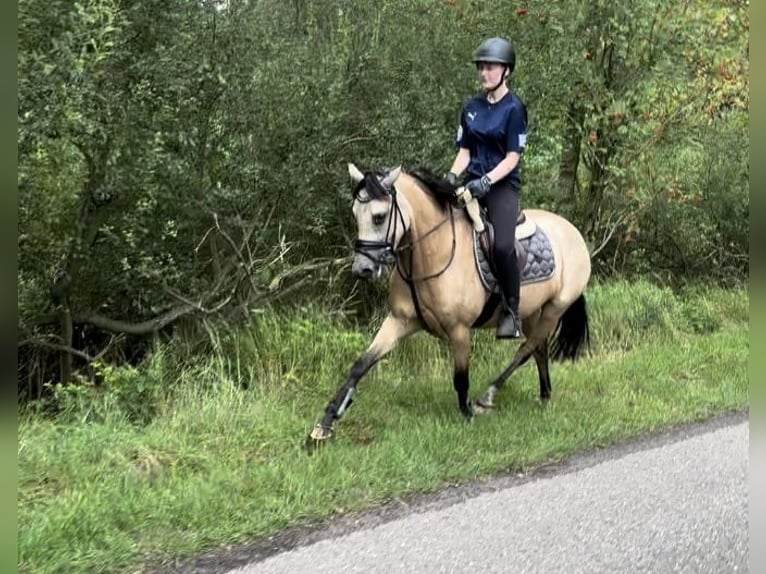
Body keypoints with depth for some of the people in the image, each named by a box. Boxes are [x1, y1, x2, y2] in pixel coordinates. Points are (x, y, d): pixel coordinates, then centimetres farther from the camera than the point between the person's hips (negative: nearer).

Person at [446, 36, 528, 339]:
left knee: (503, 246, -24)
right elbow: (464, 151, 12)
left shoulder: (514, 108, -5)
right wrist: (453, 175, -7)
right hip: (473, 182, 6)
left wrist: (486, 181, -23)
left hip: (503, 184, -5)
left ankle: (512, 312, -8)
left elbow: (512, 157, -9)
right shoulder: (471, 106, 12)